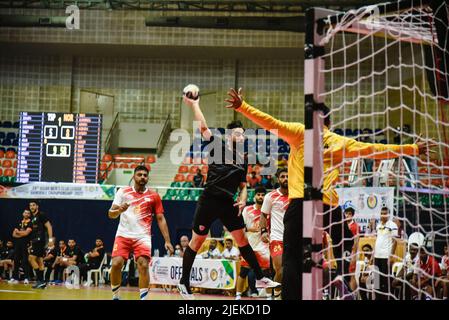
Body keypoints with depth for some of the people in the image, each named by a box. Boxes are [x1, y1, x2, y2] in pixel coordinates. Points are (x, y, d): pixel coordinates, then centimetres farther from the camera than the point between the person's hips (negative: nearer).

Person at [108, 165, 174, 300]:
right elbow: (111, 214, 2)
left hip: (142, 236, 0)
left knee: (143, 265, -17)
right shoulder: (123, 192, 4)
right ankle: (115, 296, 6)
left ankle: (143, 298, -11)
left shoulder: (153, 196, 5)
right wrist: (119, 210, -22)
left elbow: (160, 219, 6)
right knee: (116, 263, -13)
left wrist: (167, 241, -3)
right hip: (123, 234, 1)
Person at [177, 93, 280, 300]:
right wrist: (194, 105, -10)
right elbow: (203, 127, -12)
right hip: (209, 201, -5)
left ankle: (260, 278, 10)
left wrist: (242, 199, 1)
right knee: (197, 241, 2)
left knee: (242, 238, 5)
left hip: (228, 204, 5)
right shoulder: (218, 145, -1)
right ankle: (184, 282, 13)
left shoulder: (243, 160, 13)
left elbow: (243, 185, 20)